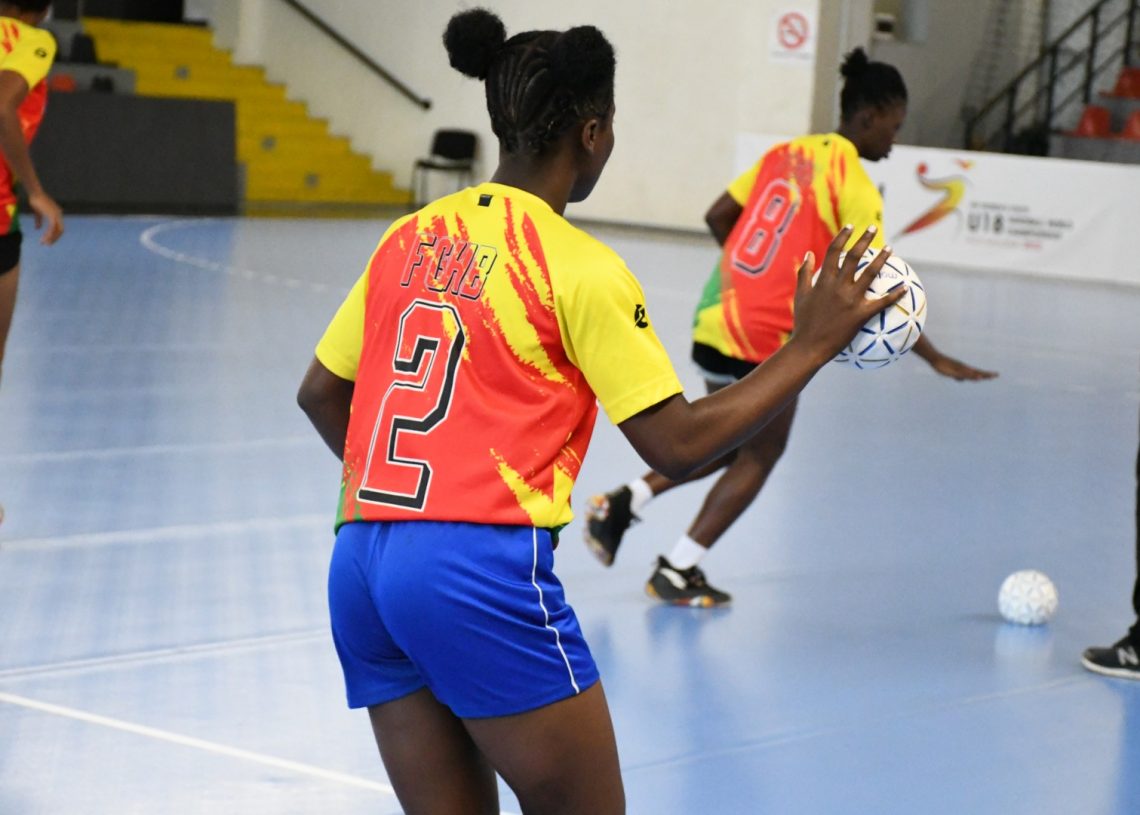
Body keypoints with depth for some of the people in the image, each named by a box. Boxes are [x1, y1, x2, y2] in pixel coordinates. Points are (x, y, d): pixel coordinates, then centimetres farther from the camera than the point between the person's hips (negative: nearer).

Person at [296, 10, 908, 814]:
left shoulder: (410, 237, 12)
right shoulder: (579, 266, -6)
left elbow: (319, 394, 18)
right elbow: (677, 444, -7)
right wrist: (811, 345, 0)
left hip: (360, 566, 7)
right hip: (482, 571, -7)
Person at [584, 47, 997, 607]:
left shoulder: (786, 153, 8)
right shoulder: (855, 187, -12)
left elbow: (717, 217, 12)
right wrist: (936, 359, -10)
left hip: (716, 319, 7)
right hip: (767, 341, -7)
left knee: (735, 444, 24)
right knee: (758, 458, 12)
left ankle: (624, 503, 14)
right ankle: (677, 572, 14)